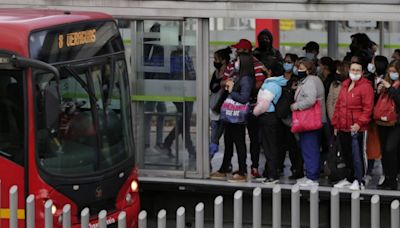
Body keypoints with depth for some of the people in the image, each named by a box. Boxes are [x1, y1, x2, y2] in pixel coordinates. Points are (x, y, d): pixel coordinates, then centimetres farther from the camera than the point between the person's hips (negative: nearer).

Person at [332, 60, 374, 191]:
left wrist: (359, 123, -19)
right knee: (346, 154, 14)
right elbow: (338, 105, 19)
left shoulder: (365, 86, -7)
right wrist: (336, 124, 16)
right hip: (343, 127, 7)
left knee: (356, 154, -4)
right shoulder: (345, 85, 15)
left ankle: (358, 181, 3)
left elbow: (367, 108, -13)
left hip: (356, 128, -7)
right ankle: (350, 179, 25)